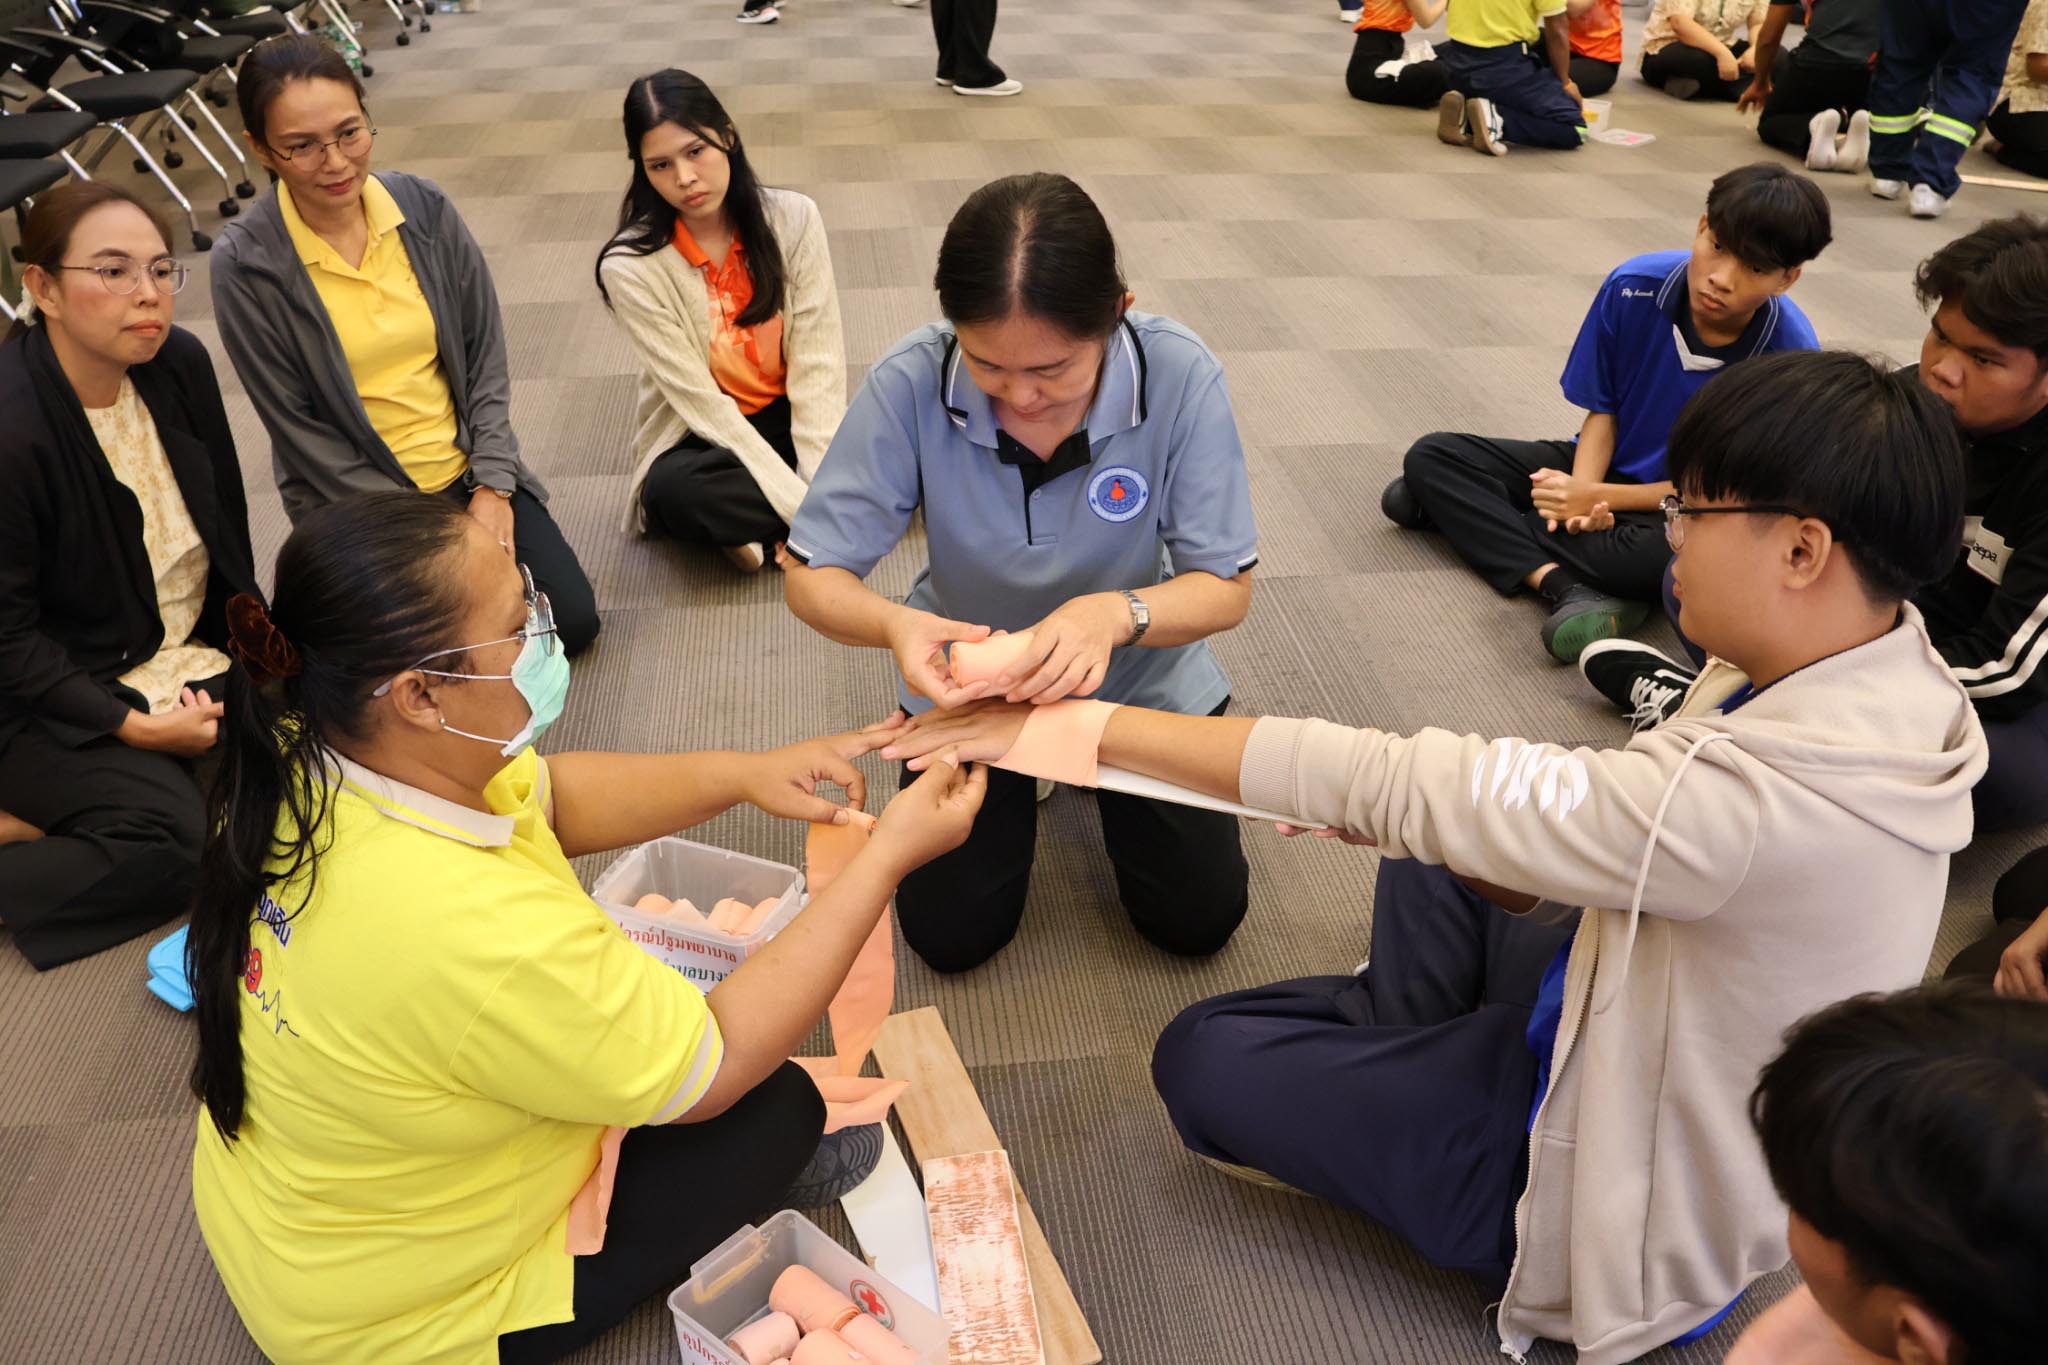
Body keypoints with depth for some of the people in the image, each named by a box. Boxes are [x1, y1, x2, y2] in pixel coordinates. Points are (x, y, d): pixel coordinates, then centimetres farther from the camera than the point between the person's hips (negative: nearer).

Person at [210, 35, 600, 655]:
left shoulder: (424, 207, -6)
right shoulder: (245, 263, -15)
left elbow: (486, 356, -1)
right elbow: (299, 428, -12)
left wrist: (492, 488, -8)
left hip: (472, 471, 3)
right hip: (359, 498, -3)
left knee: (573, 621, -6)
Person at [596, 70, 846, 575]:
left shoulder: (792, 218, -11)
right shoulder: (631, 267, -18)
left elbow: (818, 362, -14)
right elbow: (703, 404, -21)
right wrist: (807, 505, -27)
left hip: (790, 417, 3)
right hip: (701, 437, -2)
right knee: (674, 491, -37)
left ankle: (762, 535, -17)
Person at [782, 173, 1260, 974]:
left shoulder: (1179, 375, -27)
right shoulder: (911, 385, -27)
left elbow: (1227, 588, -21)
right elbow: (810, 576, -21)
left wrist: (1116, 614, -43)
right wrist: (894, 624, -44)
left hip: (1139, 679, 0)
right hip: (969, 681, 0)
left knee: (1200, 917, 1)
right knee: (950, 933, -2)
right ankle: (1021, 774, 28)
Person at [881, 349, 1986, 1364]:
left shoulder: (1762, 798, -39)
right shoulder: (1876, 680, -10)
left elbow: (1405, 782, -37)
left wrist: (1093, 724, -31)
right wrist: (1401, 807, -11)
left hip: (1644, 1213, -8)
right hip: (1648, 1035, 8)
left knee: (1201, 1057, -3)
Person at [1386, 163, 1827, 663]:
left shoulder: (1791, 355, -24)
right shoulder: (1633, 288, -17)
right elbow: (1602, 410, -5)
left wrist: (1601, 500, -24)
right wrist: (1582, 489, -24)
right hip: (1604, 468, 4)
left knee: (1664, 555, -40)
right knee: (1432, 454, -13)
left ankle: (1469, 509, -20)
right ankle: (1564, 588, -31)